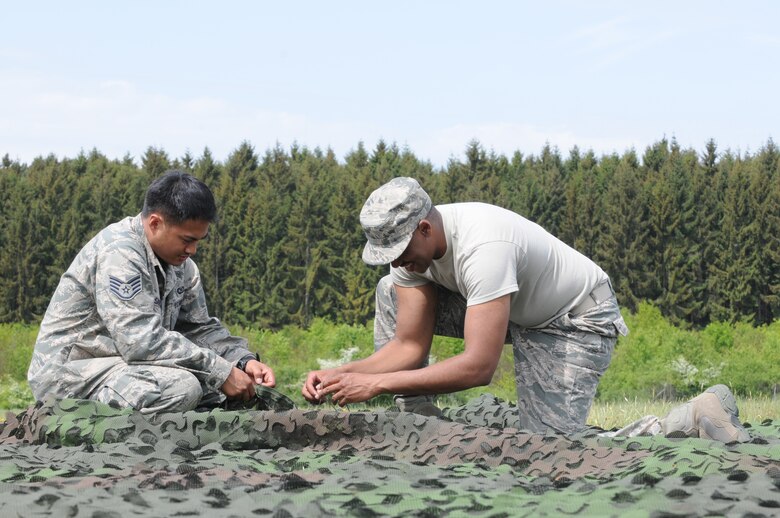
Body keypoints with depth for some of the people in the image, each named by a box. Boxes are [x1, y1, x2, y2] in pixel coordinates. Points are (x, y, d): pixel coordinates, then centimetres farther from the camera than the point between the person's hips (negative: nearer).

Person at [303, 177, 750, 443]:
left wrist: (376, 383, -41)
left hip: (577, 320, -8)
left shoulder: (482, 246, -39)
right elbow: (408, 346, -10)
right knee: (392, 294, -3)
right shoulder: (409, 240, -14)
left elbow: (479, 368, -41)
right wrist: (341, 376, -26)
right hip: (516, 309, 8)